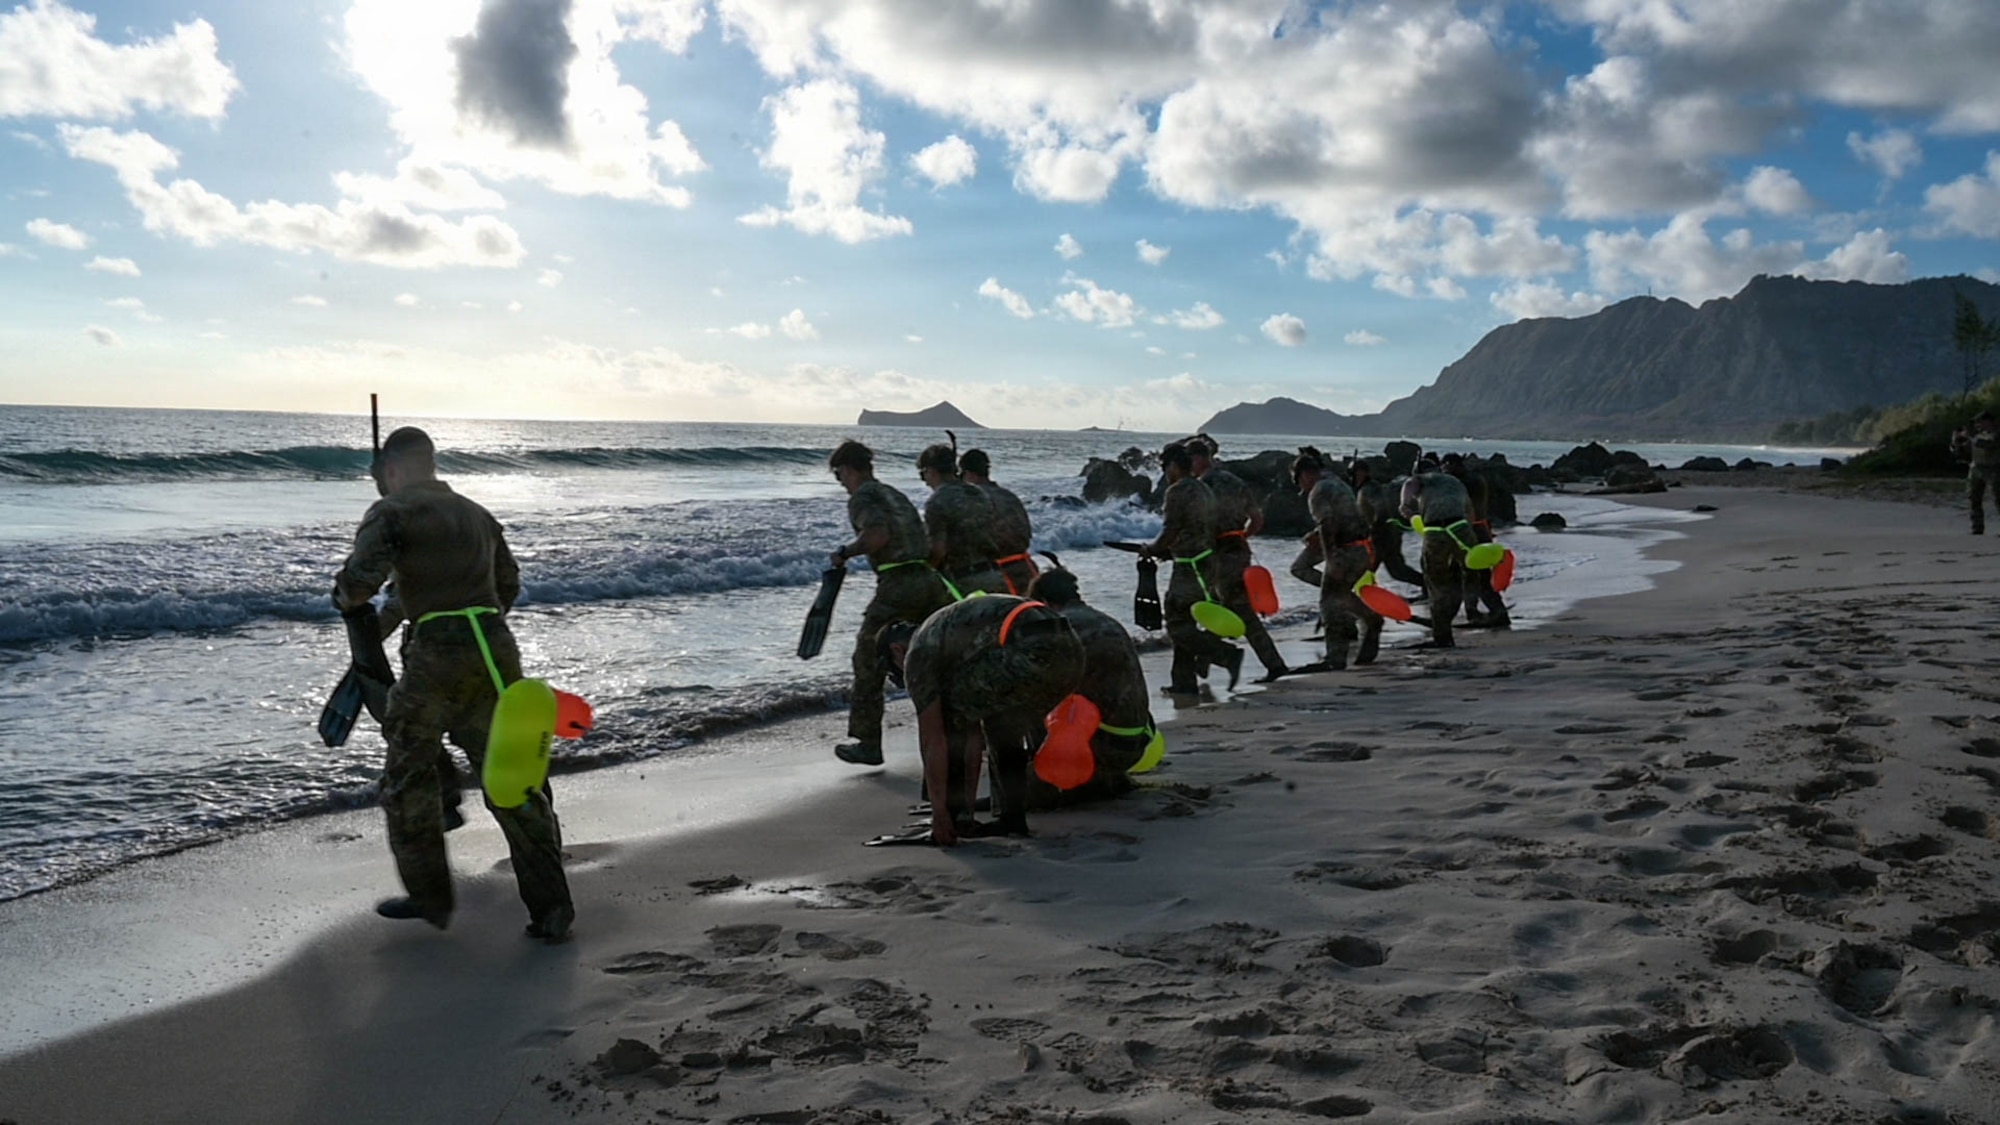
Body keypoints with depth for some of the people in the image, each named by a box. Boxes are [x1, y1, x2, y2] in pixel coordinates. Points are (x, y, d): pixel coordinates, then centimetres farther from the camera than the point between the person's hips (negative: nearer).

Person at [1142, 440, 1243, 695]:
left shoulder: (1177, 491, -13)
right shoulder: (1203, 489, 16)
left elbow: (1171, 531, -17)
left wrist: (1151, 549, 1)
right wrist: (1166, 551, 20)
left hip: (1191, 567, -10)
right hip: (1208, 563, 10)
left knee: (1178, 628, -7)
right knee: (1182, 622, 14)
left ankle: (1229, 655, -16)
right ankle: (1184, 681, 17)